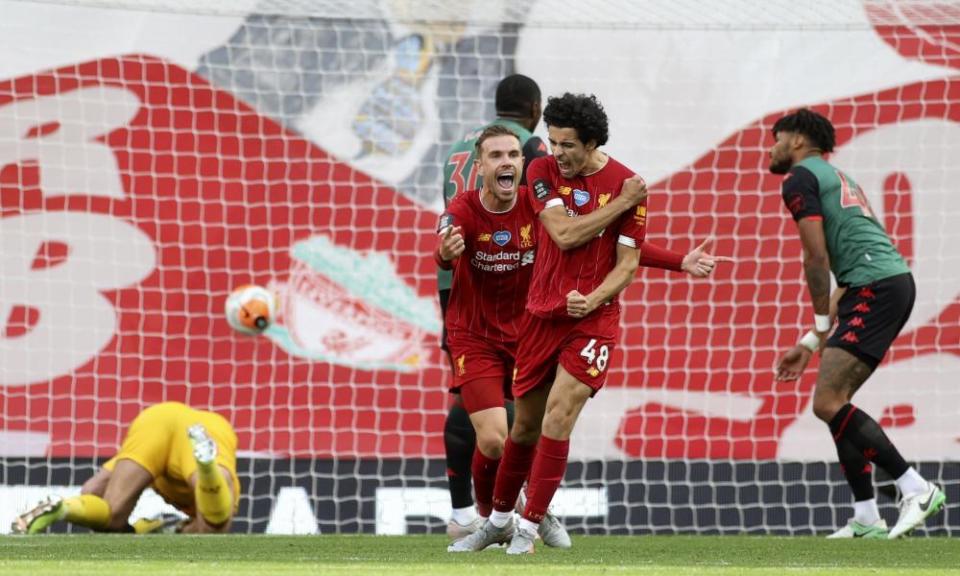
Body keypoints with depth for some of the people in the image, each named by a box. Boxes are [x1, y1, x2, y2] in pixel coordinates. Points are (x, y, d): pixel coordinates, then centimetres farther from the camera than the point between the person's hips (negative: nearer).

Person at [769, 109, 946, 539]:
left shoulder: (800, 178, 0)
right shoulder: (835, 178, 30)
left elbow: (816, 257, -10)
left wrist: (821, 323, 3)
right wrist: (810, 344, 29)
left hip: (875, 289, -10)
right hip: (896, 281, 10)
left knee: (828, 403, -13)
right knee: (835, 401, 12)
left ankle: (916, 488, -15)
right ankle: (866, 521, 9)